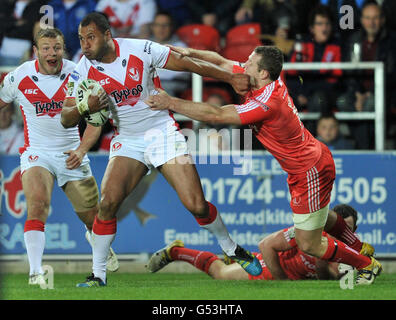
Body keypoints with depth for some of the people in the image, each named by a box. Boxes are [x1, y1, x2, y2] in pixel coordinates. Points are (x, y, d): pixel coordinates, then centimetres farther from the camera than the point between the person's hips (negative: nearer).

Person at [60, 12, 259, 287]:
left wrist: (231, 78, -5)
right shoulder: (84, 70, -8)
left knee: (196, 205, -9)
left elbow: (189, 65, -5)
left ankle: (232, 250, 17)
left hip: (164, 134, -2)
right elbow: (66, 119, -7)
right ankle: (98, 275, -7)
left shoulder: (140, 50, -14)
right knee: (107, 203, -19)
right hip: (128, 142, 2)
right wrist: (84, 108, -29)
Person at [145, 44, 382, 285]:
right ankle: (361, 248, 54)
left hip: (311, 173, -9)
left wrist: (172, 103, -27)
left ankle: (367, 265, 18)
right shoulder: (270, 80, -8)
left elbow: (216, 115, -32)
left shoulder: (266, 104, -33)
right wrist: (189, 53, -10)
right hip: (315, 157, 10)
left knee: (309, 245, 1)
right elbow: (221, 63, 3)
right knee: (321, 216, 34)